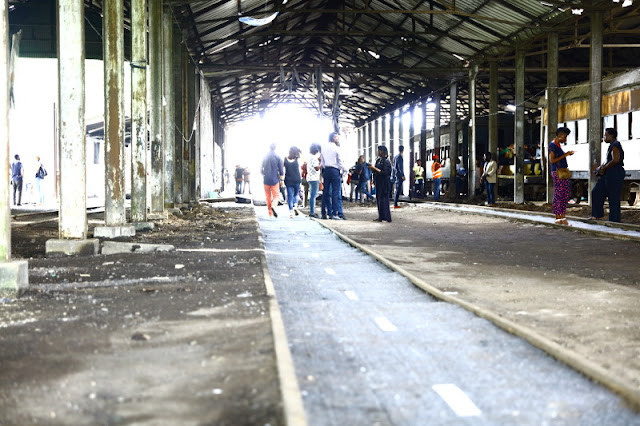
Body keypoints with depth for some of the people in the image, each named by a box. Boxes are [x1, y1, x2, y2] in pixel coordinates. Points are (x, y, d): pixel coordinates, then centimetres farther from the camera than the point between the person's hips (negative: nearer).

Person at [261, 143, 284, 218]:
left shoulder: (265, 157, 1)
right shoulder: (278, 157, -5)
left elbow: (261, 170, 8)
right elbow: (281, 170, -4)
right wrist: (282, 180, 4)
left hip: (266, 180, 2)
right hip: (275, 180, -2)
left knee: (268, 197, 11)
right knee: (275, 196, 2)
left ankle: (270, 213, 13)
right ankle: (273, 206, -27)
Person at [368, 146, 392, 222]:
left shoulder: (386, 161, -12)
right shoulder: (378, 160, 14)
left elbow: (384, 172, -20)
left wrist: (375, 168, -19)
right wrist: (372, 169, 1)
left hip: (384, 183, -9)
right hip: (378, 183, 9)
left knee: (383, 200, -8)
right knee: (378, 200, 9)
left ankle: (387, 218, -6)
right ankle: (381, 217, 14)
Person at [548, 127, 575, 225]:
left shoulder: (558, 145, 19)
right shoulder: (552, 145, -10)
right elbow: (552, 160, -17)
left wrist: (567, 154, 18)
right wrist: (564, 155, -16)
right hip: (557, 172, -10)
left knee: (566, 195, 7)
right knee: (558, 195, -7)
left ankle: (563, 216, 11)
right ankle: (558, 217, -3)